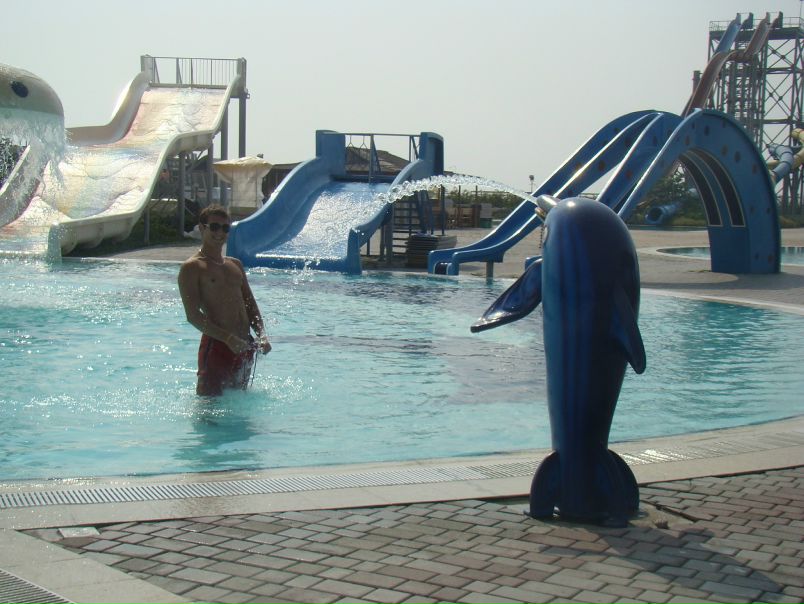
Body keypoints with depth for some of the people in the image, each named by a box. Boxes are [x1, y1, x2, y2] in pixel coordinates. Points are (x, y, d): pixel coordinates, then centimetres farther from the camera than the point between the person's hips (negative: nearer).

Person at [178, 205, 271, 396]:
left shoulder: (235, 265, 17)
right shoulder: (192, 267, -5)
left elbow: (250, 305, 19)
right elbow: (193, 316, -13)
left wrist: (262, 336, 0)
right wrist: (229, 338, -22)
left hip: (244, 346, 7)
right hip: (216, 345, -7)